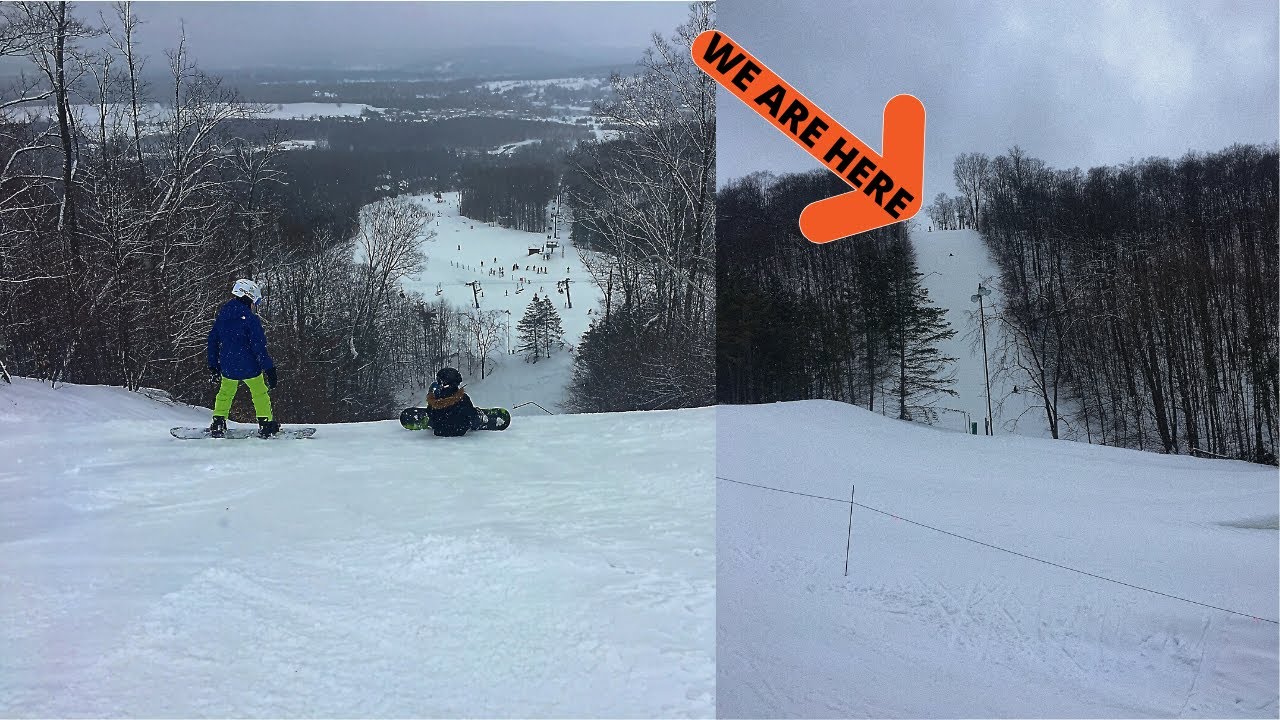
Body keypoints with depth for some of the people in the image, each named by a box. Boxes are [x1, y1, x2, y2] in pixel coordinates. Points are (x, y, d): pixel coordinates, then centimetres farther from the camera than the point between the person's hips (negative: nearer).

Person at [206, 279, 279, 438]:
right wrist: (269, 368, -14)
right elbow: (259, 346, -17)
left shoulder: (221, 316, 6)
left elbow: (213, 341, 12)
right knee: (260, 393, 12)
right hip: (249, 365, -5)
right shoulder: (250, 318, -14)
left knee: (225, 393, 22)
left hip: (227, 366, 5)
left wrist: (213, 366, 21)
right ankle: (266, 424, 10)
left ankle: (218, 424, 16)